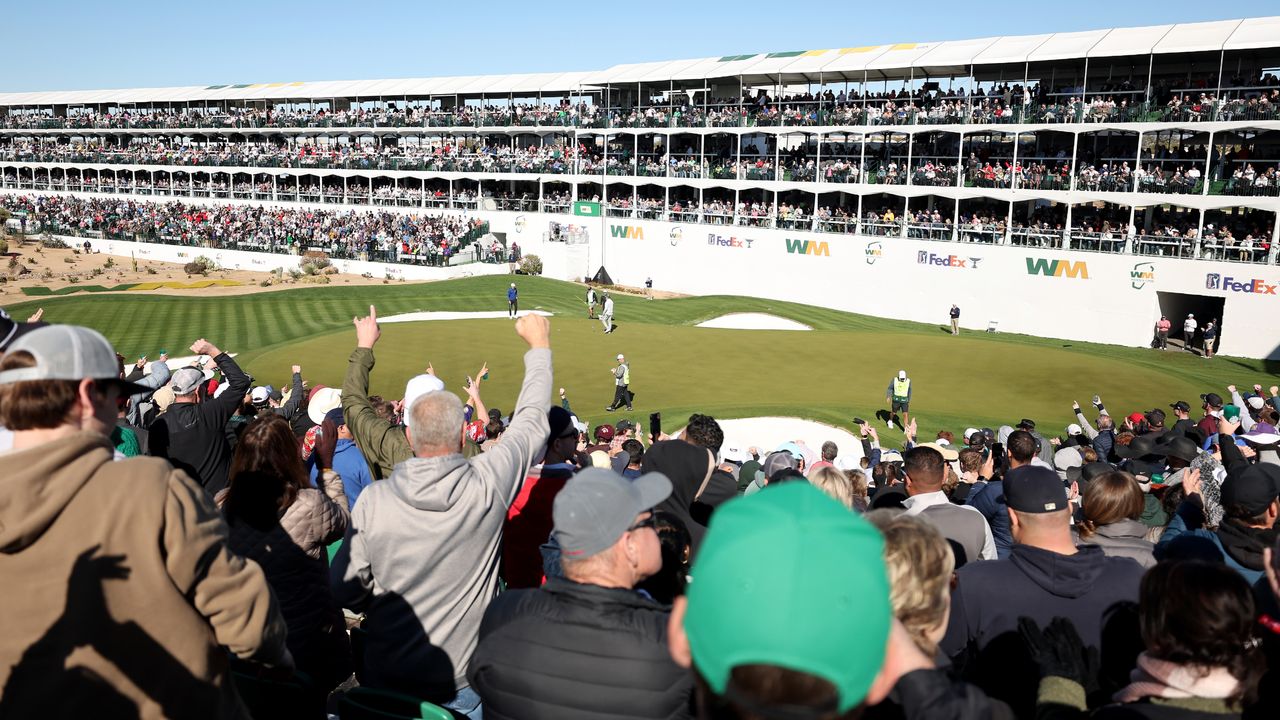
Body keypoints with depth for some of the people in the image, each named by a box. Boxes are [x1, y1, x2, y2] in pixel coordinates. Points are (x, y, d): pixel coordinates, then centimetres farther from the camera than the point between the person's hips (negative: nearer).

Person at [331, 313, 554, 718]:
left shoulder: (374, 501, -16)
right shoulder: (488, 485, -19)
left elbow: (344, 592, -6)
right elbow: (532, 422, -3)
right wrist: (539, 347, 10)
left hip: (386, 679, 2)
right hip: (463, 685, -1)